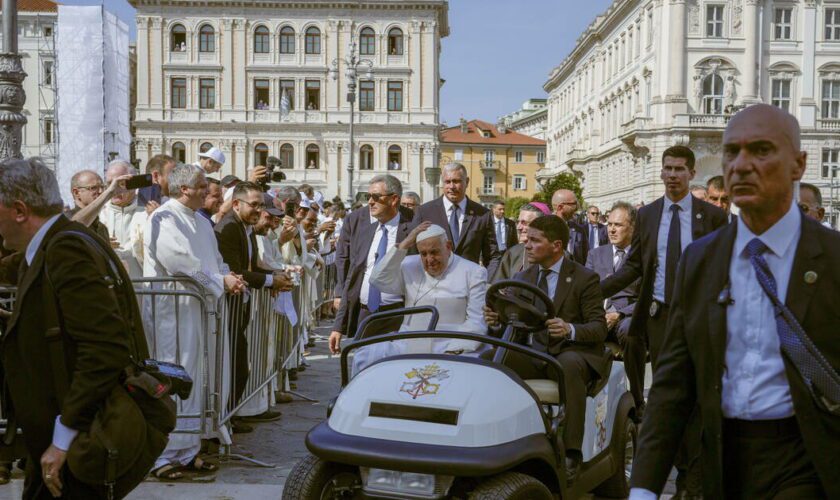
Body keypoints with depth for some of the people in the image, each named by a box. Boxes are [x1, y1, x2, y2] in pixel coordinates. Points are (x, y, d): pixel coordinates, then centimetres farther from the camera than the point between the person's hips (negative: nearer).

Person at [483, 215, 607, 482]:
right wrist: (497, 320, -14)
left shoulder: (585, 278, -2)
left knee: (569, 364, -40)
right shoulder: (522, 278, 13)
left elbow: (599, 327, -7)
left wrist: (570, 330, -28)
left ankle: (572, 453, -34)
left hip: (574, 353, -4)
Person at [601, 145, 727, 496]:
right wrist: (595, 290, -4)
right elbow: (634, 266, 8)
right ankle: (681, 467, 19)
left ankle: (696, 478, 8)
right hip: (658, 314, 3)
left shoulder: (712, 216, 2)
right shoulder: (646, 214, 9)